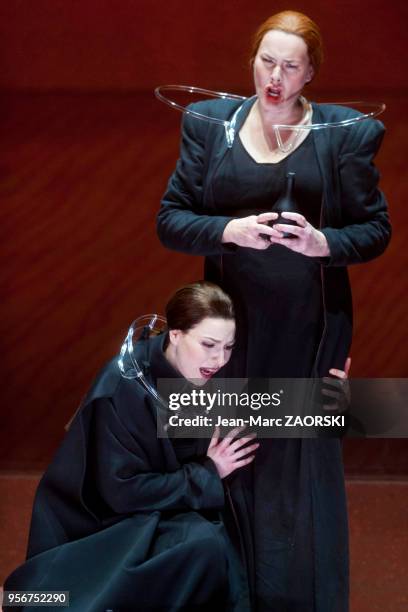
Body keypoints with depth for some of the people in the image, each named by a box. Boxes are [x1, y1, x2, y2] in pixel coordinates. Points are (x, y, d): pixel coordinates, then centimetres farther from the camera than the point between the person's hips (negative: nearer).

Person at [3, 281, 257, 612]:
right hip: (99, 525, -7)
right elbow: (122, 490, -23)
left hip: (160, 512, 7)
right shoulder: (124, 386, -24)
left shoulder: (198, 375, -4)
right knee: (203, 543, -29)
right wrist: (208, 474, -18)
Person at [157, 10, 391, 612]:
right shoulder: (210, 124, 5)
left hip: (310, 331, -1)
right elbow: (170, 220, 3)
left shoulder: (344, 133, -1)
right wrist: (231, 230, -15)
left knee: (305, 465, 3)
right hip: (233, 326, 2)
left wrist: (323, 241, -17)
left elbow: (376, 228, 2)